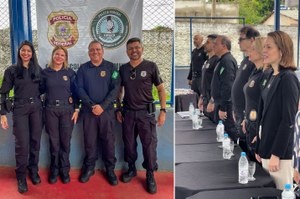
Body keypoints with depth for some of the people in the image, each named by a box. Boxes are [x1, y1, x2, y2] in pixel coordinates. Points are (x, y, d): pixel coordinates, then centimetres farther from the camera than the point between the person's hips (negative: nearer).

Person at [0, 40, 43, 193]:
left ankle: (34, 171, 23)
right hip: (20, 109, -3)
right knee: (22, 143, -5)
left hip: (36, 108, 3)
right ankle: (21, 177, 8)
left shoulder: (38, 70, 7)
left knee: (35, 141, 8)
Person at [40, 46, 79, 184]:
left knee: (65, 141, 4)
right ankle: (54, 170, 18)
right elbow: (41, 90, 11)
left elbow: (75, 92, 3)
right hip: (50, 109, 0)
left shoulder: (70, 73, 3)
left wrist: (76, 109, -2)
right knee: (53, 141, 5)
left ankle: (64, 170, 16)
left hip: (67, 109, 0)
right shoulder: (45, 72, 3)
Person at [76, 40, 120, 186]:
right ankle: (89, 167, 21)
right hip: (88, 110, 1)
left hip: (107, 110, -1)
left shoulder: (111, 68, 2)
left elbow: (115, 89, -5)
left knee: (108, 140, 3)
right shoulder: (83, 69, 6)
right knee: (89, 140, 6)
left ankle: (110, 169, 16)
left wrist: (102, 106, -15)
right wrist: (92, 105, -13)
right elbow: (79, 89, -1)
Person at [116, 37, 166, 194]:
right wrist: (118, 109, 8)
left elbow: (161, 89, -1)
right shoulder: (123, 69, 7)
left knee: (149, 145, -1)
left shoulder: (151, 66, -3)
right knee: (129, 143, 12)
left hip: (146, 112, -3)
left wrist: (163, 110, -7)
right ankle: (131, 169, 30)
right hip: (128, 112, 3)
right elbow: (119, 90, 15)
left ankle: (150, 175, 14)